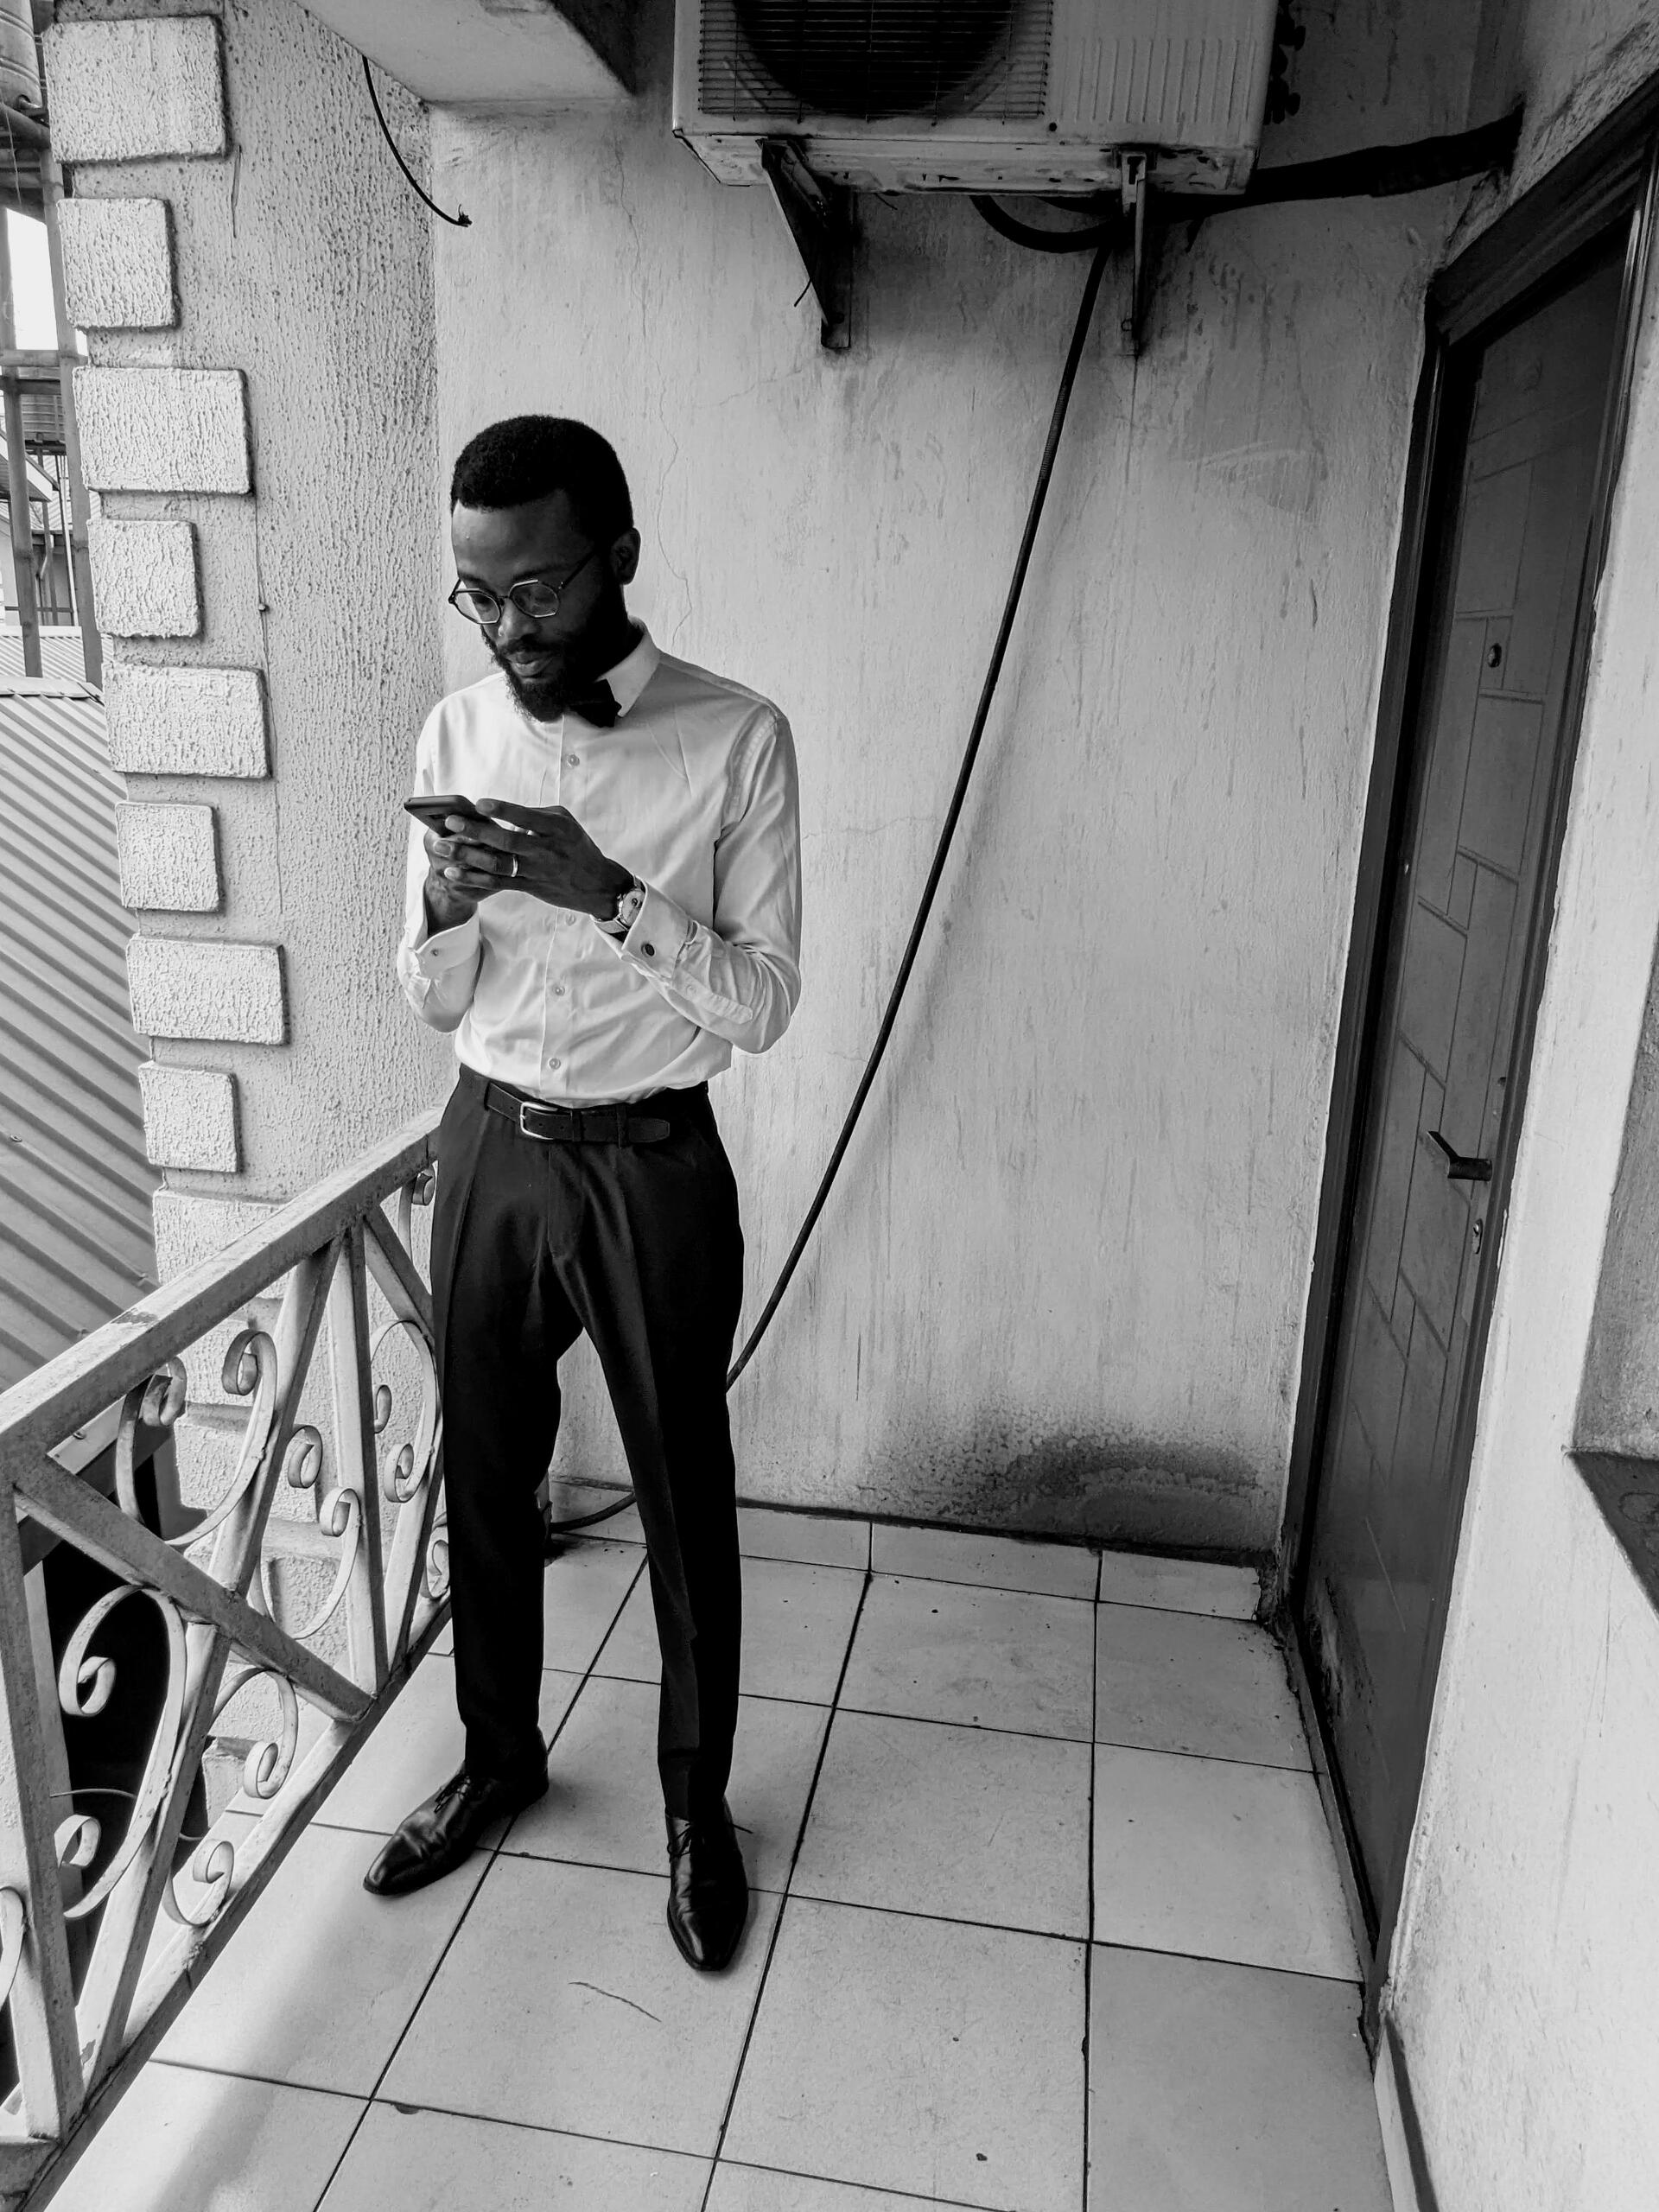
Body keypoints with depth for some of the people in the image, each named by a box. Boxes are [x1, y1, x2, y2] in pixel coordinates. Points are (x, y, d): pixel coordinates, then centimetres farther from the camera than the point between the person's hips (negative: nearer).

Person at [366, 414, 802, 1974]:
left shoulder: (735, 738, -11)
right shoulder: (454, 734, 2)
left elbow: (762, 1003, -13)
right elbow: (433, 1004, 5)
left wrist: (606, 892, -26)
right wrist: (445, 914, -17)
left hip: (651, 1165, -4)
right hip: (489, 1147, 4)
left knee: (684, 1500, 10)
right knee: (484, 1478, 17)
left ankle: (696, 1803, 33)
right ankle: (498, 1756, 42)